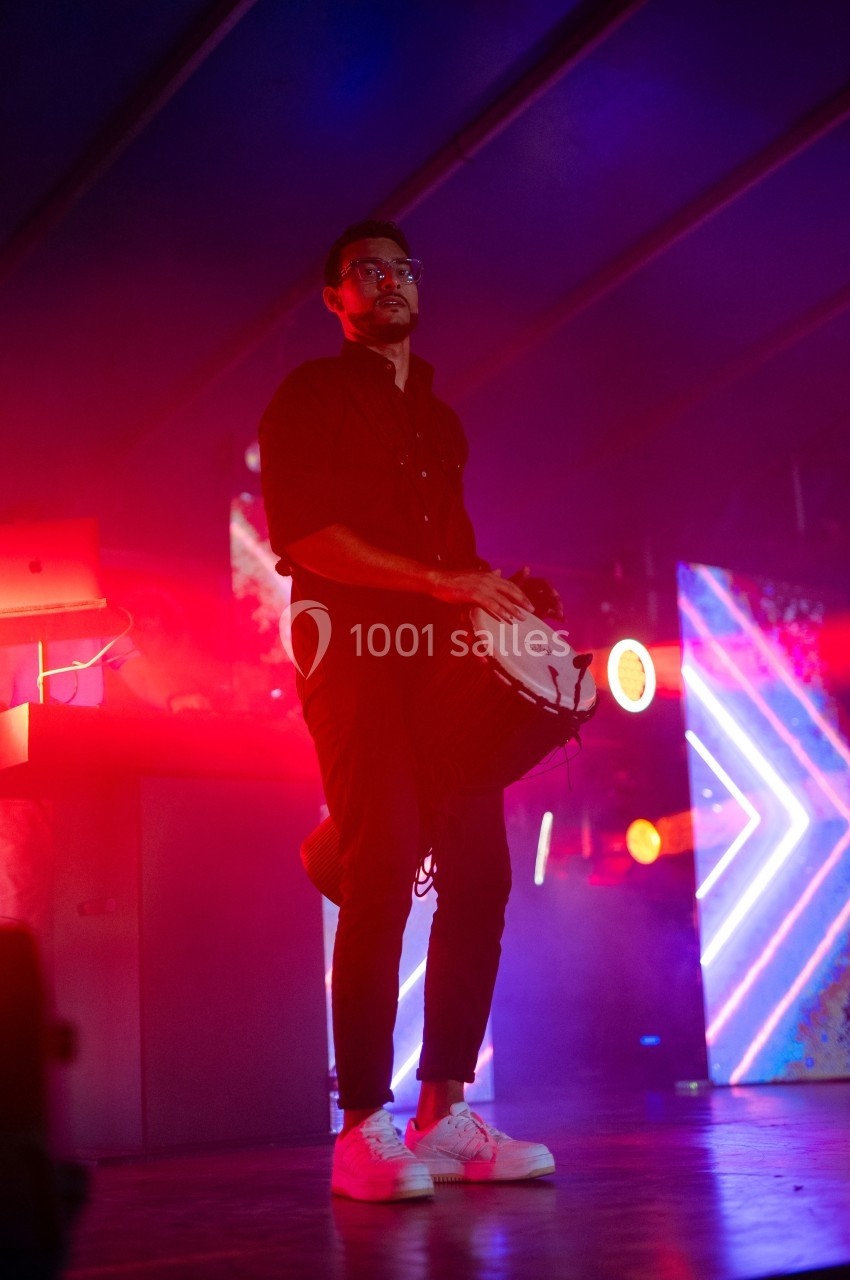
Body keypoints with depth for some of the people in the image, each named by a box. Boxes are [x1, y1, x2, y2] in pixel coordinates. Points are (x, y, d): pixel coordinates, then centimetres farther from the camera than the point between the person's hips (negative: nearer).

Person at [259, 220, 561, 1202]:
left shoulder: (440, 418, 26)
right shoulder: (309, 399, 6)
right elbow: (302, 532, -7)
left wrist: (499, 597, 5)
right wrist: (439, 581, -14)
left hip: (447, 664, 6)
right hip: (358, 658, -6)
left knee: (479, 871, -3)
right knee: (382, 875, -15)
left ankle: (443, 1114, 5)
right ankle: (363, 1130, -9)